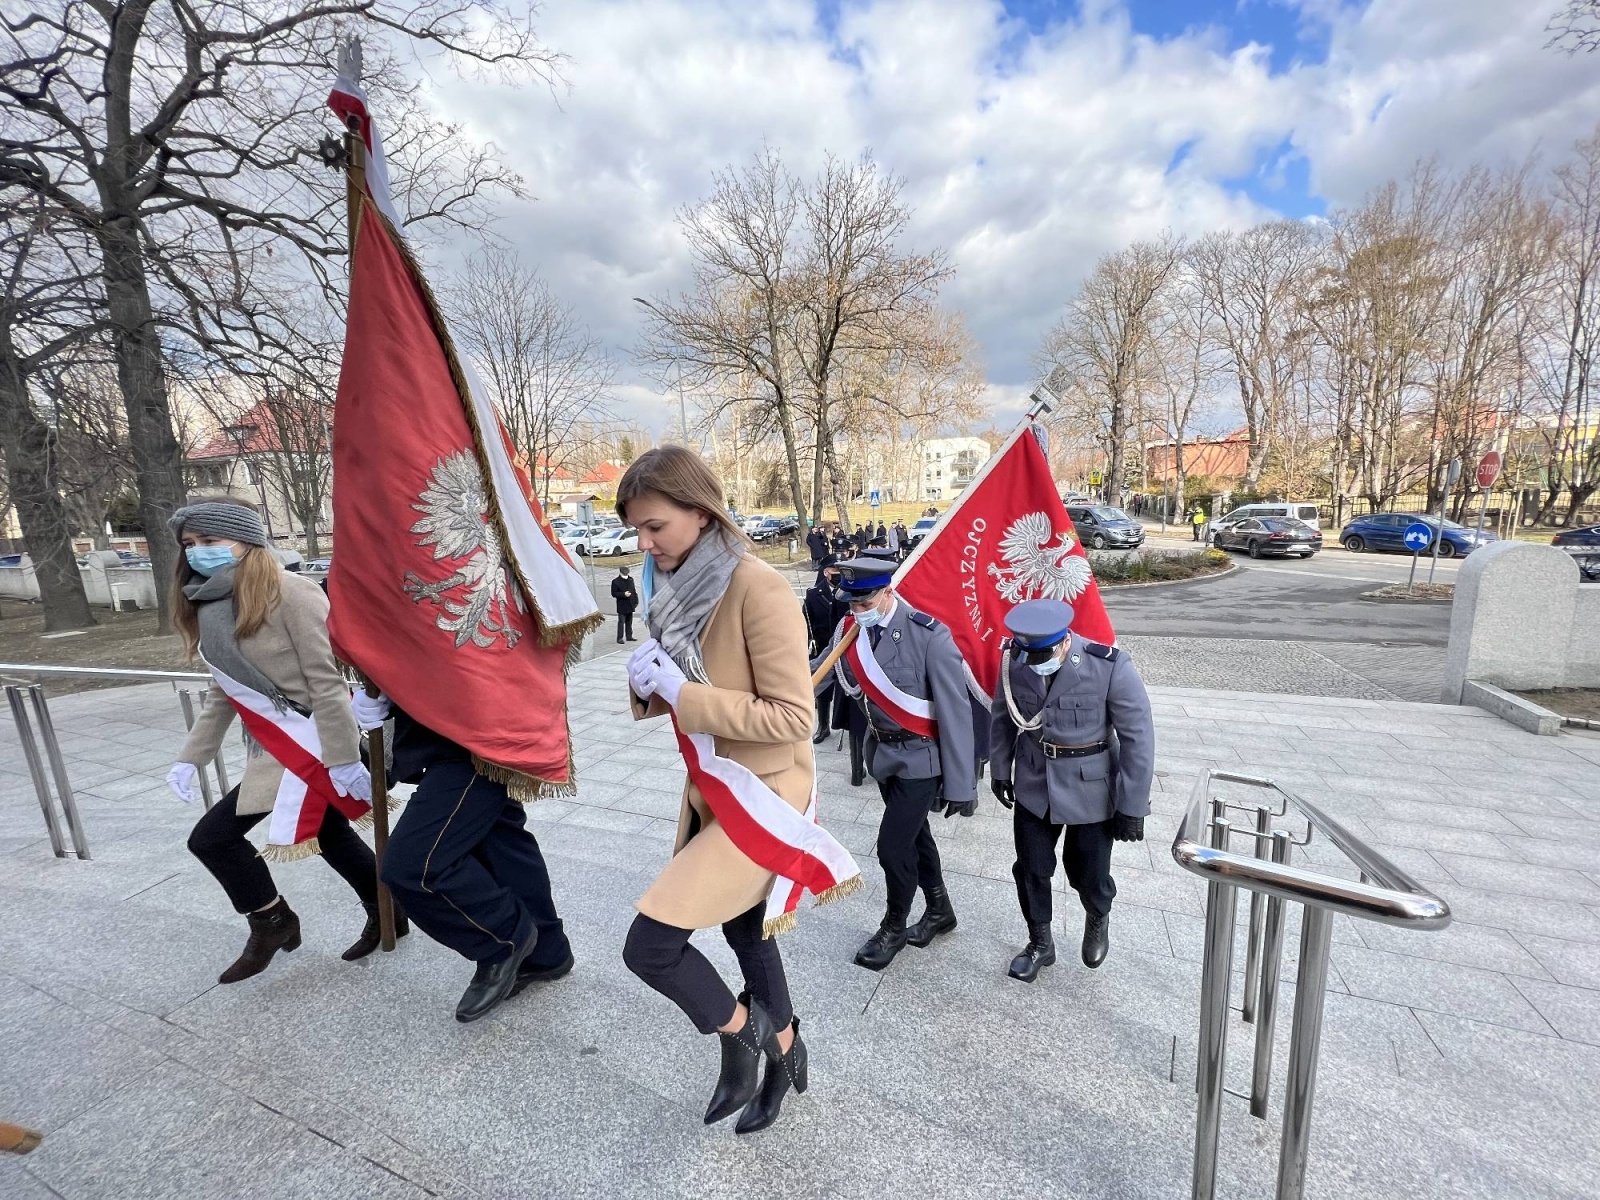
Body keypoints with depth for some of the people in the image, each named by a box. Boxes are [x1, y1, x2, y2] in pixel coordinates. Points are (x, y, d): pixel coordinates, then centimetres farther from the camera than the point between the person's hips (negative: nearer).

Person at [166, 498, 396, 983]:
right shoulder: (210, 605, 8)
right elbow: (224, 693, 17)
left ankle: (271, 921, 23)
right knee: (330, 833, 17)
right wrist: (191, 758, 14)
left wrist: (343, 759, -20)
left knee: (212, 836, -1)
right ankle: (386, 914, 35)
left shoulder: (289, 592, -18)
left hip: (312, 740, -8)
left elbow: (326, 681, -20)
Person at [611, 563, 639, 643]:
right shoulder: (615, 582, -7)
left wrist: (636, 601, 9)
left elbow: (634, 591, 14)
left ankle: (629, 636, 22)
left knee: (629, 622, 13)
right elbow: (614, 594, -10)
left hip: (630, 605, 5)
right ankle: (619, 638, 1)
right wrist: (624, 594, -21)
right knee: (621, 622, -3)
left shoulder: (631, 579, 10)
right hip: (622, 606, -5)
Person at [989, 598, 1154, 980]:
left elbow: (1138, 739, -15)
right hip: (1033, 785, 3)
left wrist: (1132, 806, -11)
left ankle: (1098, 919, 50)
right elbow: (1003, 717, 2)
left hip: (1091, 791, -2)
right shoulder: (1014, 659, -14)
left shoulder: (1111, 666, -24)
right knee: (1030, 870, 12)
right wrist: (1000, 770, 9)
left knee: (1088, 873, 14)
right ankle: (1040, 943, 39)